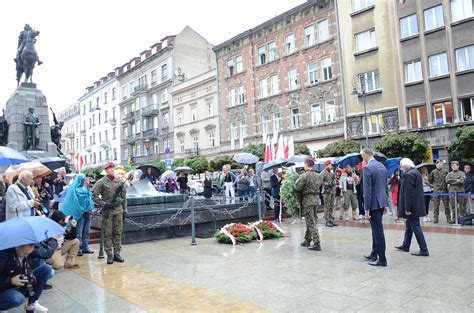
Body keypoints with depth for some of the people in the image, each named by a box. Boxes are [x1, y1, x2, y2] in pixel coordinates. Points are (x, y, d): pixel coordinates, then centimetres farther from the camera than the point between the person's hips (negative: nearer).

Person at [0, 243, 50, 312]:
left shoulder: (26, 253, -7)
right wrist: (11, 281, -33)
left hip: (21, 285, 7)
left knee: (47, 269, -9)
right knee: (17, 299, -40)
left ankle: (32, 304, -4)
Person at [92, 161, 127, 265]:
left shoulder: (119, 181, 7)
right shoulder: (101, 182, -4)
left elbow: (124, 196, 11)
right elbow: (94, 196, -4)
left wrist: (125, 210, 9)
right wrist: (104, 204, -13)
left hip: (118, 210, 4)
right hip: (107, 211, -3)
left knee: (118, 233, 7)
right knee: (108, 234, 2)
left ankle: (117, 253, 16)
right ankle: (109, 255, 10)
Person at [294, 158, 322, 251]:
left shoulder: (304, 176, -17)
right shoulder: (317, 175, 7)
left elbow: (296, 188, -17)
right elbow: (319, 186, 12)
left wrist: (299, 197, -1)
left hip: (307, 200, -8)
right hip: (316, 198, 8)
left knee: (311, 222, -4)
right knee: (312, 221, 17)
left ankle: (317, 244, -4)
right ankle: (307, 240, 29)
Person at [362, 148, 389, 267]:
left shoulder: (367, 168, -17)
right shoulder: (382, 166, 10)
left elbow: (367, 190, -19)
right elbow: (386, 186, 15)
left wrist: (366, 209, -16)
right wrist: (386, 203, 20)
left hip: (374, 203, -9)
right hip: (382, 202, 9)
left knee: (378, 230, -1)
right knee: (376, 229, 19)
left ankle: (382, 259, 7)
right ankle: (374, 253, 31)